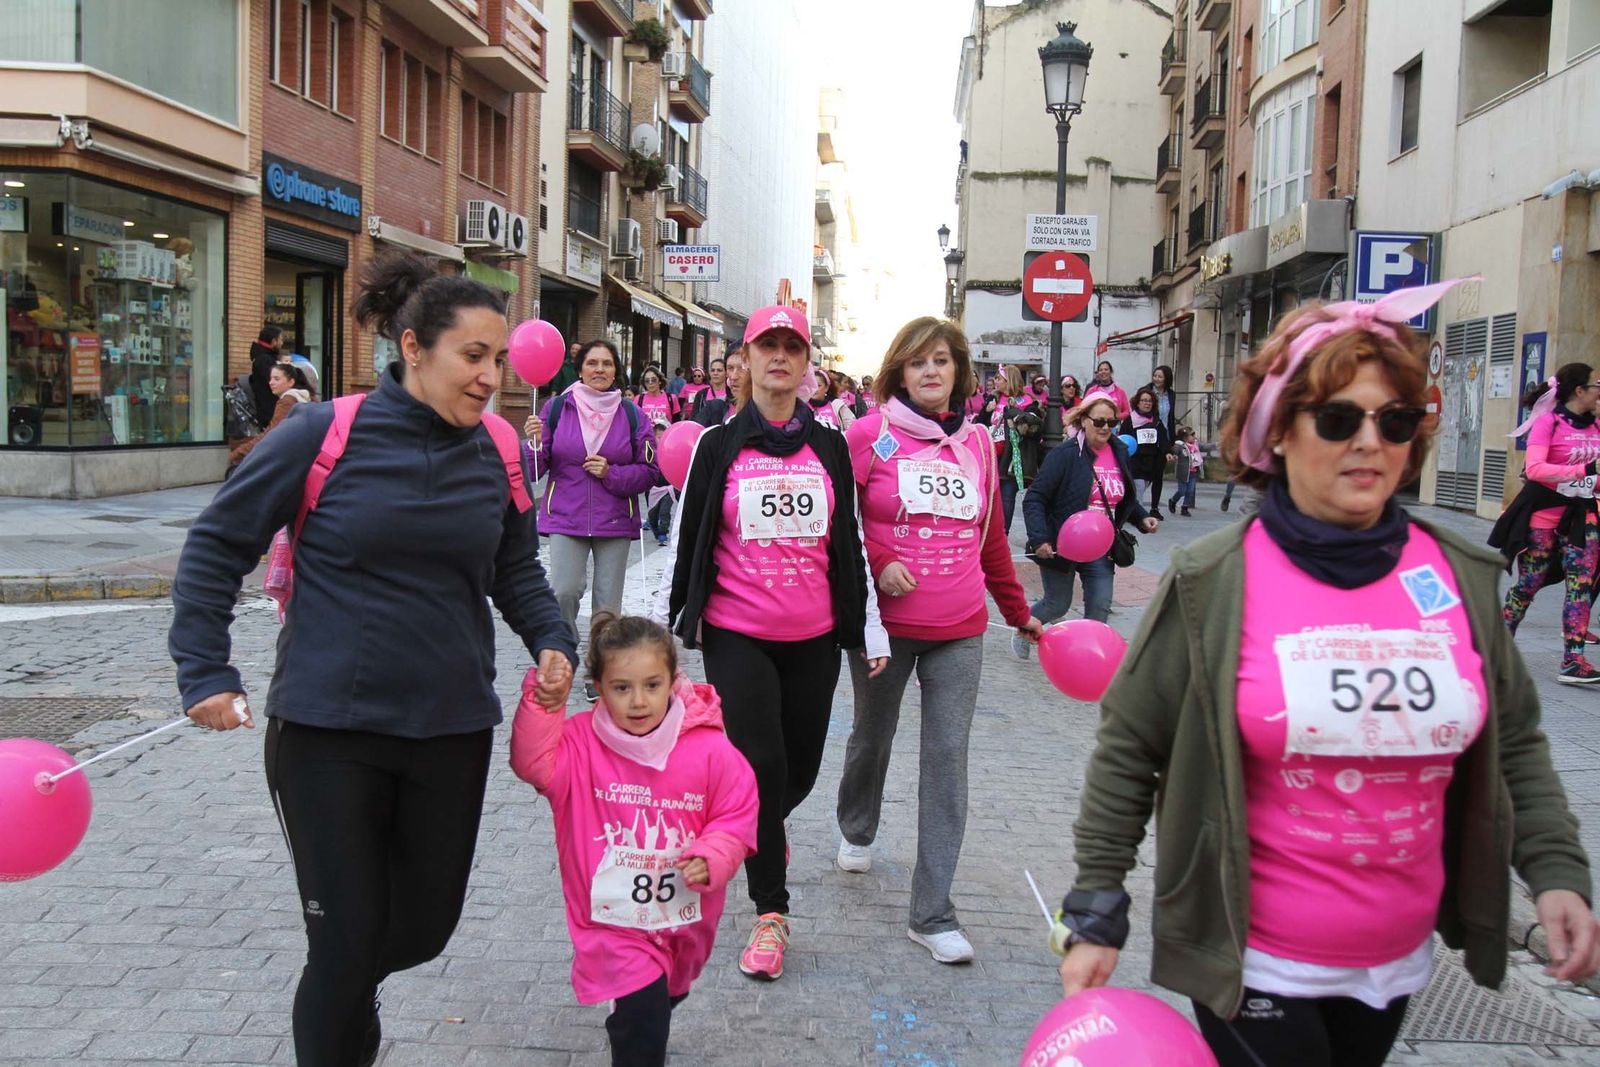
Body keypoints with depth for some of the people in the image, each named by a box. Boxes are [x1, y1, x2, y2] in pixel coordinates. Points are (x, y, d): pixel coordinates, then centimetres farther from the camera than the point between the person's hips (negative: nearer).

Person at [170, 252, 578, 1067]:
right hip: (328, 729, -4)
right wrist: (205, 674, -9)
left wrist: (551, 640, -3)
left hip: (453, 727, 4)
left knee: (424, 926, 17)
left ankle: (351, 1002, 50)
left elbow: (516, 571, 14)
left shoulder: (496, 453, 1)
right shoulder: (325, 433, -11)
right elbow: (216, 547, -4)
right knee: (346, 938, 1)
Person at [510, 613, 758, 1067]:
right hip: (615, 922, -3)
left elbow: (736, 816, -7)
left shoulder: (710, 749, -14)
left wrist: (711, 859, -22)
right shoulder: (580, 742, -12)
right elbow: (532, 762, -28)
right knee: (640, 1012, -19)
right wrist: (542, 701, -37)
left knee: (666, 995, 29)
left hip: (685, 919, 3)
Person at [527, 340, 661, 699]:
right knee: (564, 592, -17)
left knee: (608, 604, 4)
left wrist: (611, 473, -12)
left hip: (615, 521, 1)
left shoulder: (631, 414, 3)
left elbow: (649, 471, 2)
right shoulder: (558, 407, 2)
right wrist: (535, 441, -18)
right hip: (565, 518, -1)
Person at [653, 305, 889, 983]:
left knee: (799, 768, 9)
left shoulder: (830, 448, 7)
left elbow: (851, 544, 10)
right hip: (736, 636, -2)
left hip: (813, 638, 3)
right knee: (760, 765, -9)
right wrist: (661, 626, 4)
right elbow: (685, 540, 4)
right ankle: (771, 913, 6)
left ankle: (765, 828, 45)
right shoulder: (718, 446, 1)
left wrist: (871, 629, 8)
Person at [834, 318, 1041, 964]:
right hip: (885, 625, -2)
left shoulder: (976, 443, 6)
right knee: (872, 736, 17)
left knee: (948, 756, -3)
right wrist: (876, 566, -17)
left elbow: (990, 538, 15)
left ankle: (932, 913, 2)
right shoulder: (869, 435, -6)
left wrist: (1019, 613, 20)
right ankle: (857, 830, 49)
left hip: (960, 631, 2)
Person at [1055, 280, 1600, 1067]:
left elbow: (1514, 744, 11)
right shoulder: (1213, 583, -12)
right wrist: (1096, 916, -6)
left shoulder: (1462, 579, -1)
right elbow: (1128, 751, -7)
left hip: (1400, 961, 5)